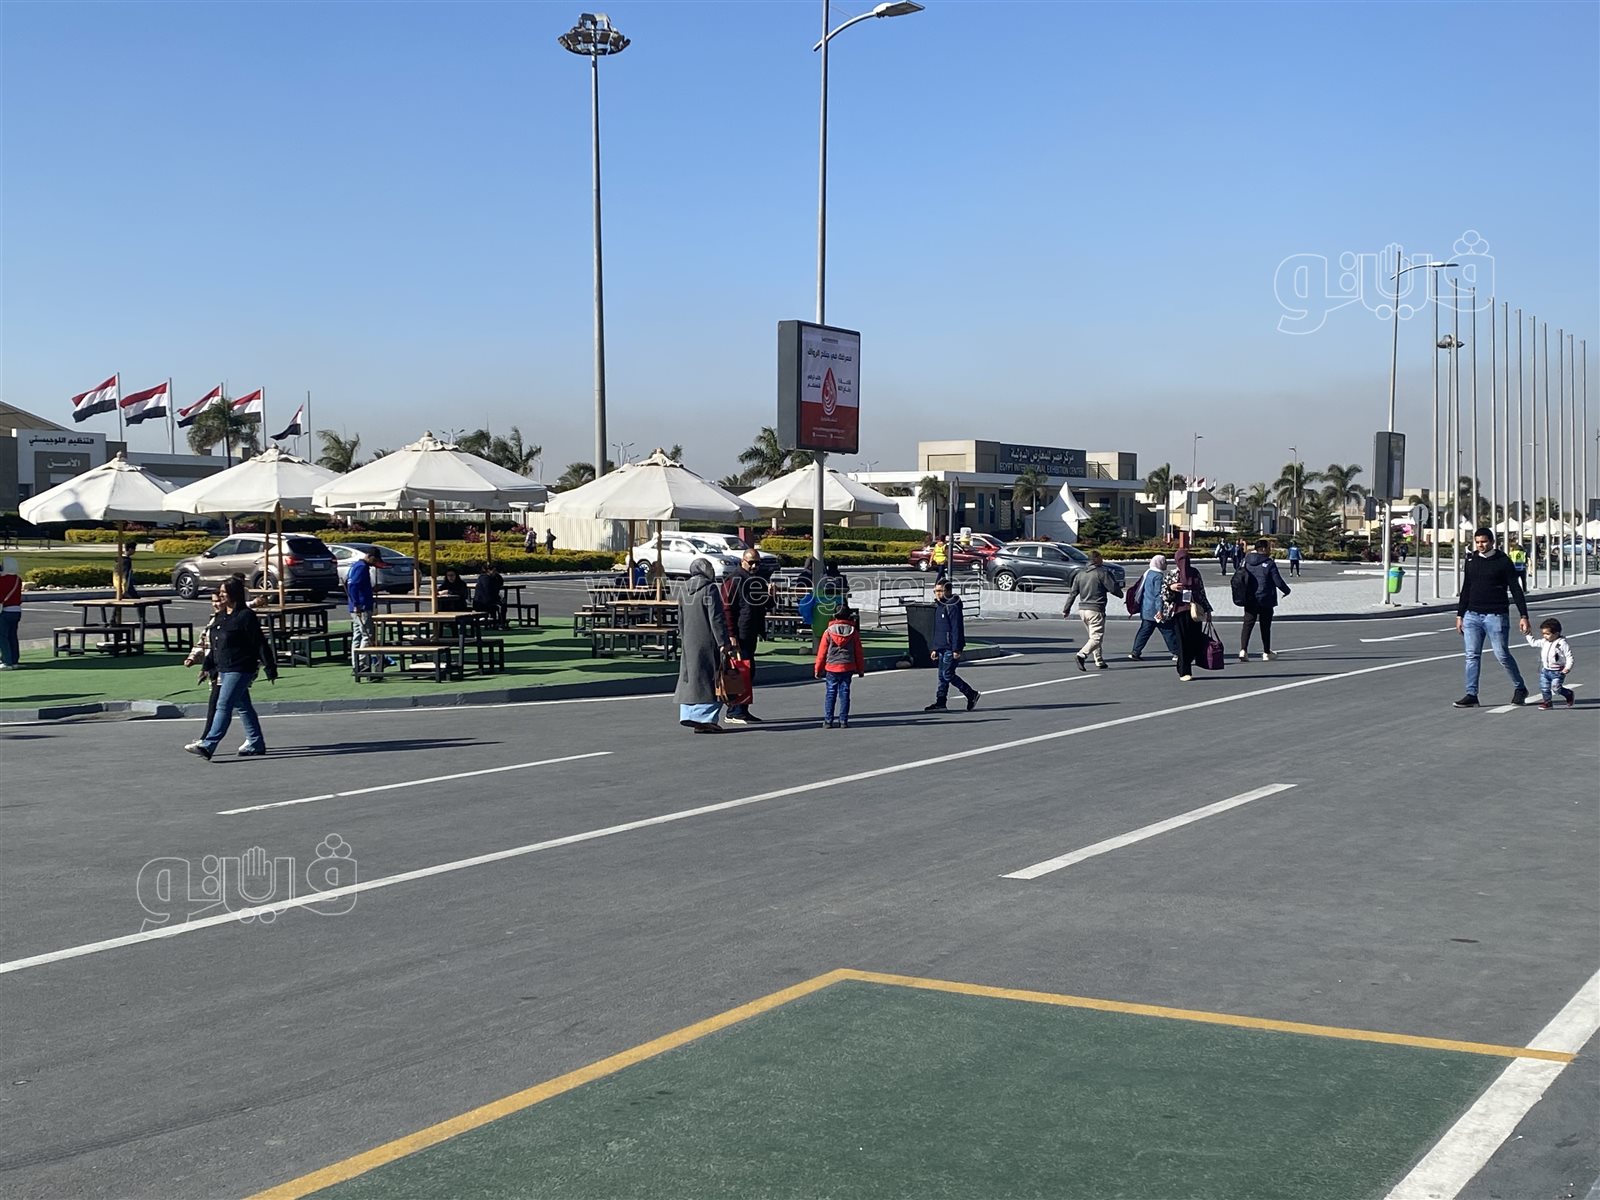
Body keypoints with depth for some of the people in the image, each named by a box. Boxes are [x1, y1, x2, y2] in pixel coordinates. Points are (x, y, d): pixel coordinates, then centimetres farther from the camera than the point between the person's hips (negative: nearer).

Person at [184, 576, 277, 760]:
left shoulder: (245, 616, -13)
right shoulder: (222, 617, 14)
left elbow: (261, 644, -13)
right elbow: (215, 646, 21)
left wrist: (270, 669, -14)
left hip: (240, 670, -9)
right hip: (225, 669, 9)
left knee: (224, 705, -12)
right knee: (243, 707, 14)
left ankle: (208, 745, -15)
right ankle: (256, 744, 21)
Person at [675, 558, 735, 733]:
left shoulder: (683, 591, 11)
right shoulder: (710, 589, -11)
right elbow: (716, 618, -15)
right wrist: (723, 643, -14)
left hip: (689, 643, 7)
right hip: (708, 643, -7)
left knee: (690, 678, 14)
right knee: (711, 680, -3)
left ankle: (688, 715, 13)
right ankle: (706, 719, -7)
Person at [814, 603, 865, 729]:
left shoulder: (828, 632, -4)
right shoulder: (853, 632, 0)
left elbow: (822, 652, -1)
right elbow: (859, 652, 5)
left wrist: (818, 669, 7)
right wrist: (861, 669, 15)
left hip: (831, 667, -1)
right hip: (848, 667, 1)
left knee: (830, 694, 5)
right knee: (844, 694, 6)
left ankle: (828, 721, 3)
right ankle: (843, 721, 5)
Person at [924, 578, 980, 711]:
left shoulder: (952, 607, -13)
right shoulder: (938, 607, 16)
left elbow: (957, 629, -18)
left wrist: (956, 649, -21)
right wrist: (934, 648, 21)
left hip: (951, 648, -9)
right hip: (942, 647, 9)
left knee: (947, 674, -9)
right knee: (942, 675, 8)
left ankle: (972, 694, 1)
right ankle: (940, 703, 10)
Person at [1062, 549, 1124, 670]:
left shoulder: (1080, 574, 11)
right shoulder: (1102, 573, -8)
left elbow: (1072, 593, 11)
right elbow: (1114, 589, -8)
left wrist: (1066, 609, 16)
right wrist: (1120, 593, 14)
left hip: (1082, 609, 7)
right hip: (1096, 610, -7)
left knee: (1093, 636, 18)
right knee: (1097, 637, -7)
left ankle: (1099, 661, 19)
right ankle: (1082, 655, -27)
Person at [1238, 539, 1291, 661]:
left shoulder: (1247, 562, 4)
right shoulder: (1269, 563, -11)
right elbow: (1278, 581, -9)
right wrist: (1286, 590, 9)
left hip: (1249, 600, 3)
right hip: (1265, 600, -3)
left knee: (1248, 624, 1)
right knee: (1265, 627, 9)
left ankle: (1243, 650, -16)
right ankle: (1266, 653, 18)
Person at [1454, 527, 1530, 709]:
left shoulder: (1503, 562, -3)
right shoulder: (1470, 561, 11)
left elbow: (1516, 590, -2)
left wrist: (1524, 616, -8)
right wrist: (1459, 615, 16)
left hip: (1496, 616, -5)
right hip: (1472, 615, 5)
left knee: (1502, 654, -1)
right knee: (1472, 656, 0)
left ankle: (1520, 688, 18)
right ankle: (1471, 695, 1)